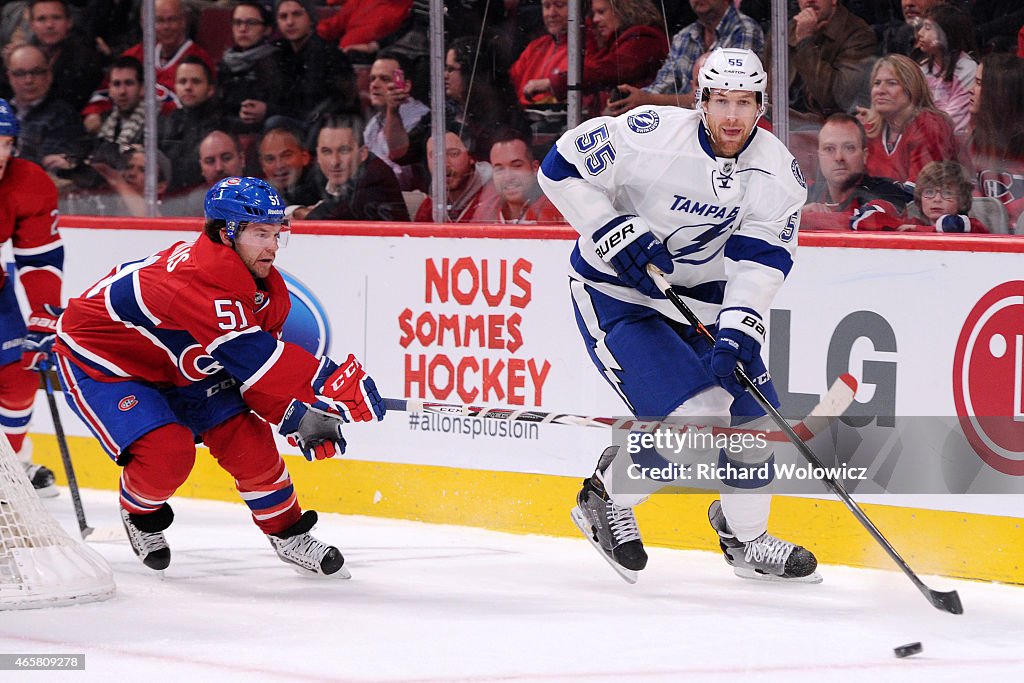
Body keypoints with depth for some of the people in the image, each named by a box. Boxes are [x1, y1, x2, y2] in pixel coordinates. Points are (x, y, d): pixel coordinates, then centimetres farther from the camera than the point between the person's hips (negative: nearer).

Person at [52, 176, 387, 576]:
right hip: (97, 362, -8)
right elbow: (250, 356, -44)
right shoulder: (199, 279, -39)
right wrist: (332, 384, -46)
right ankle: (140, 513, 10)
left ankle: (288, 534, 13)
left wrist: (301, 416, -19)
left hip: (179, 366, 8)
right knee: (166, 452, -23)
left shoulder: (264, 282, -9)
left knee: (246, 436, -6)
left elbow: (263, 365, -4)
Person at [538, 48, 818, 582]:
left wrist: (737, 332, -29)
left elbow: (760, 261, -15)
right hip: (616, 291, -6)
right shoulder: (652, 135, -24)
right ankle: (605, 498, 8)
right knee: (692, 419, -19)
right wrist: (617, 236, -24)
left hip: (700, 296, 6)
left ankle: (745, 538, 28)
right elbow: (561, 167, -17)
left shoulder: (778, 172, -11)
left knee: (754, 417, 3)